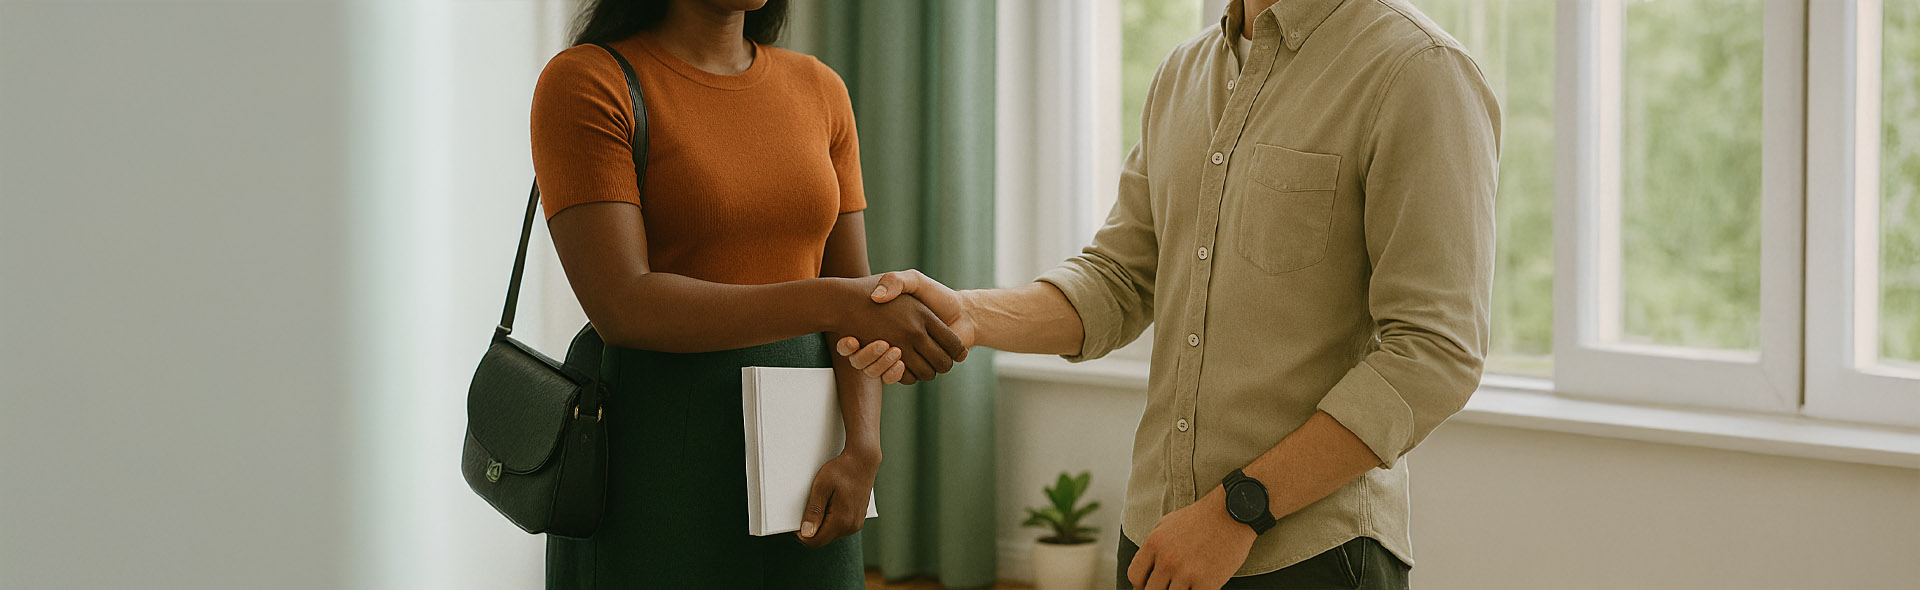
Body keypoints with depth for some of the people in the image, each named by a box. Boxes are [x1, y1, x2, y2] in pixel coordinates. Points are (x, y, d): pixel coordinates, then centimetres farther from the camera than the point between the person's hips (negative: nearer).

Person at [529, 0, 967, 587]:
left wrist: (862, 455, -13)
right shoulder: (582, 86, -10)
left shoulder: (817, 92, 9)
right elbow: (622, 309, -21)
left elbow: (861, 313, 6)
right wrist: (836, 304, -28)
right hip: (649, 469, -5)